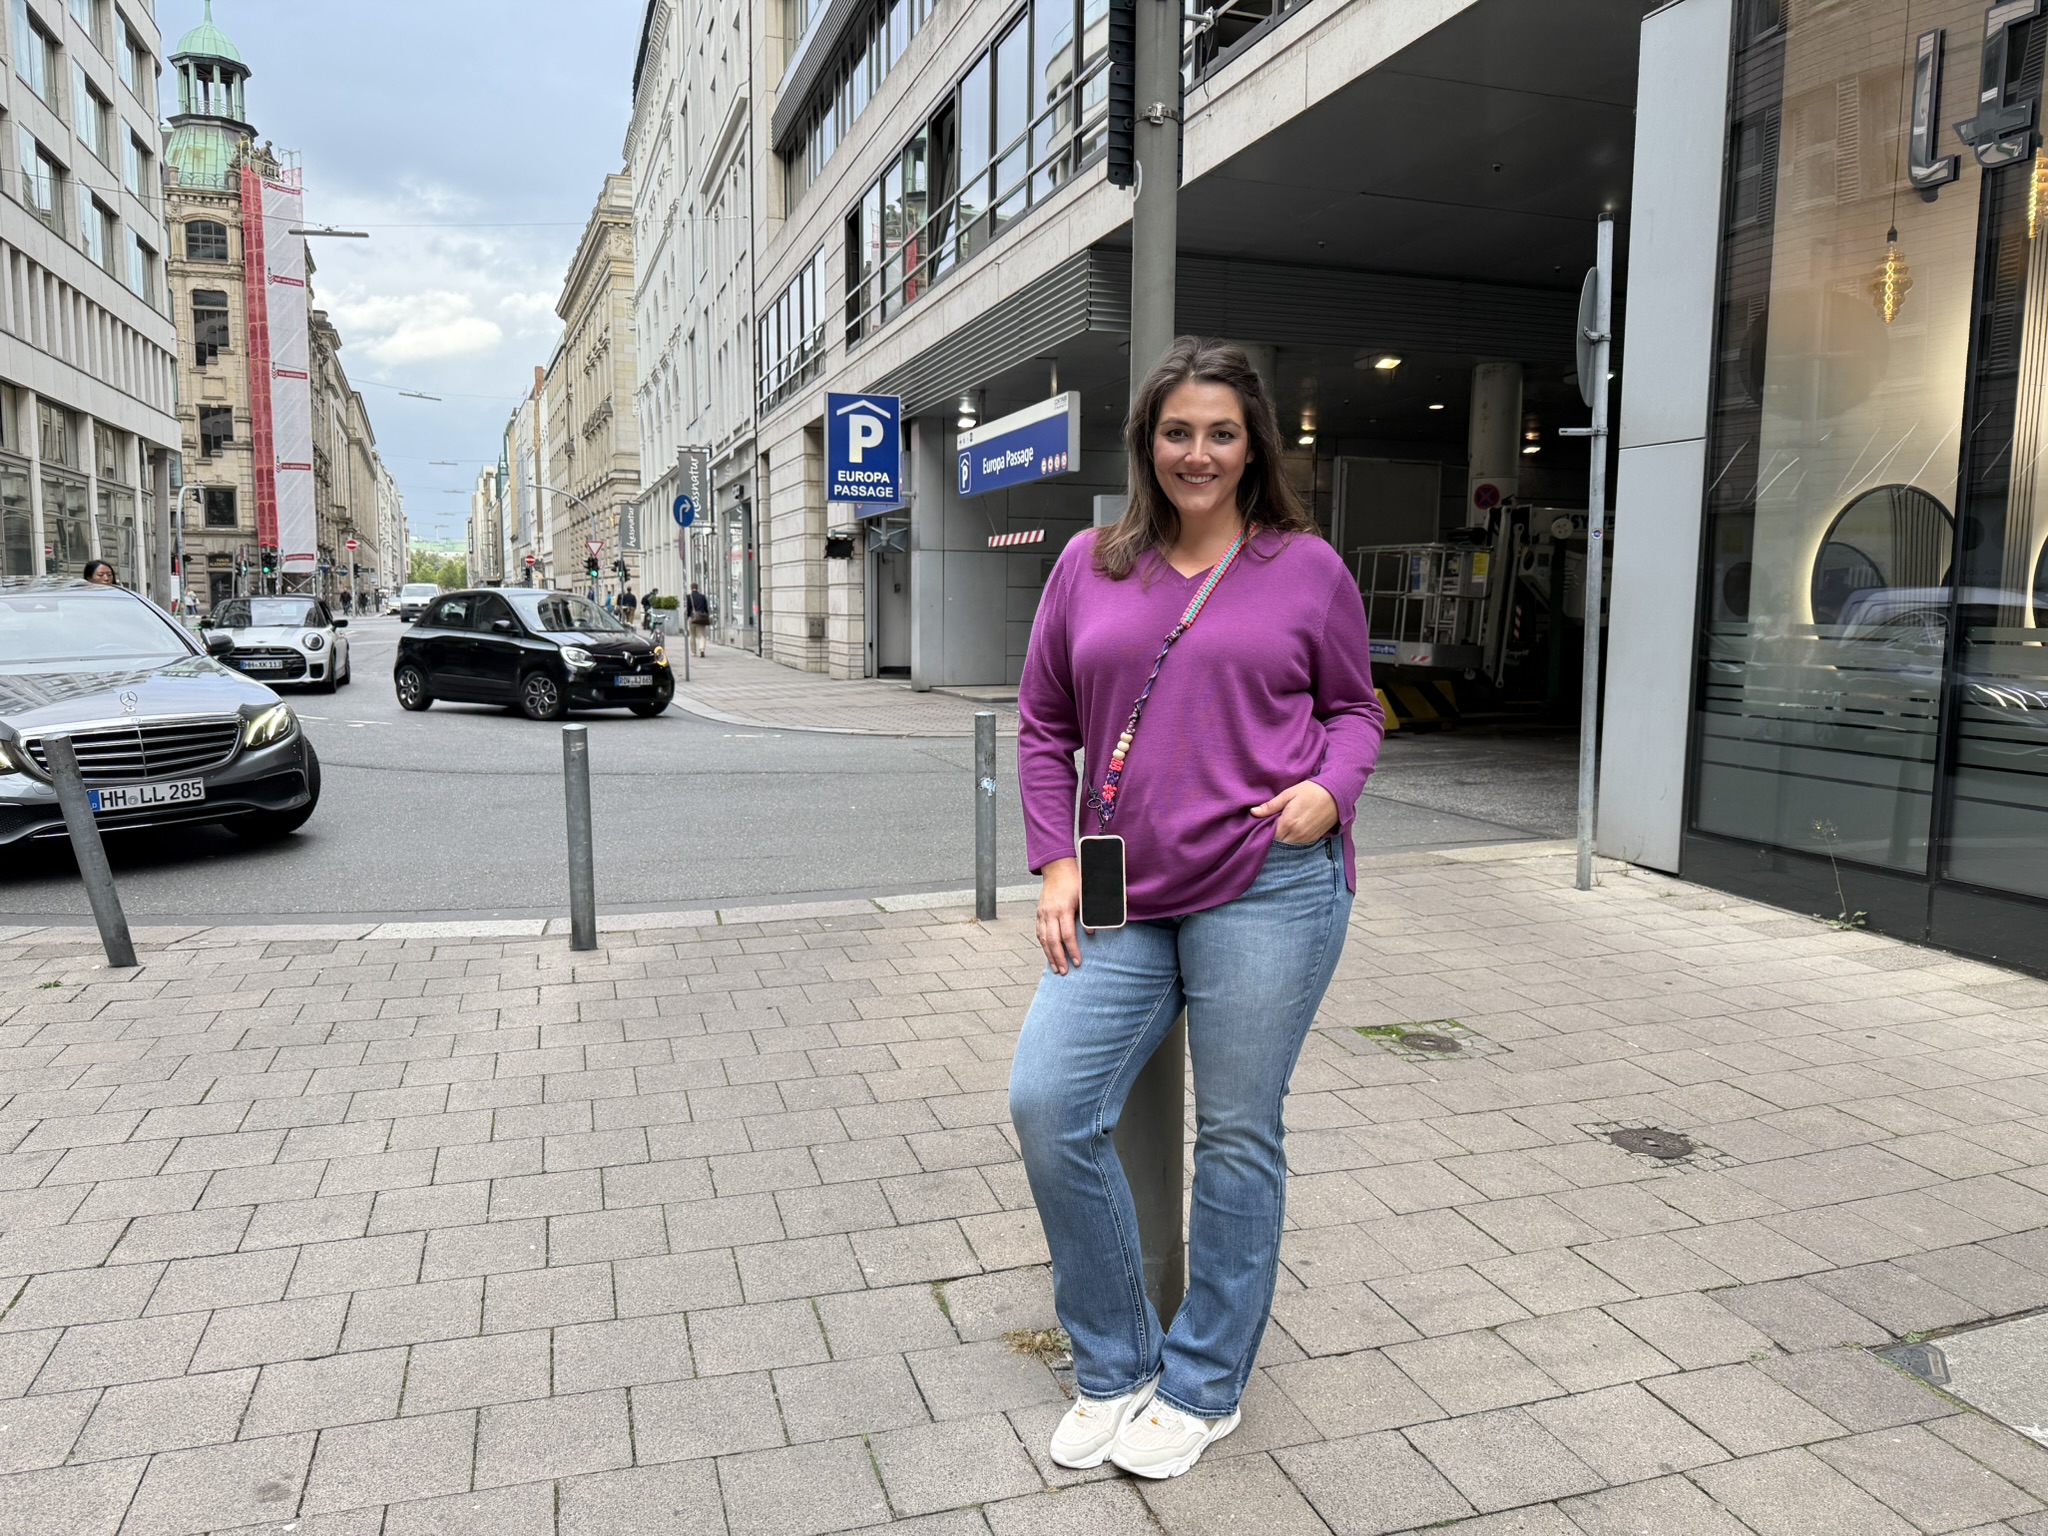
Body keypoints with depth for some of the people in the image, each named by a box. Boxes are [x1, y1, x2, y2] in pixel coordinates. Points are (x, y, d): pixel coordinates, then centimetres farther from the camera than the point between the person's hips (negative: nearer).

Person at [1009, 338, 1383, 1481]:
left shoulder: (1308, 568, 4)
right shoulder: (1091, 566, 10)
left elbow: (1355, 708, 14)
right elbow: (1044, 723, 13)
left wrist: (1331, 788, -7)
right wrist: (1057, 861, 3)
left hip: (1267, 886, -3)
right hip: (1124, 897, 3)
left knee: (1238, 1135, 6)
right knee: (1049, 1106, -5)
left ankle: (1203, 1386, 28)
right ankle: (1113, 1369, 19)